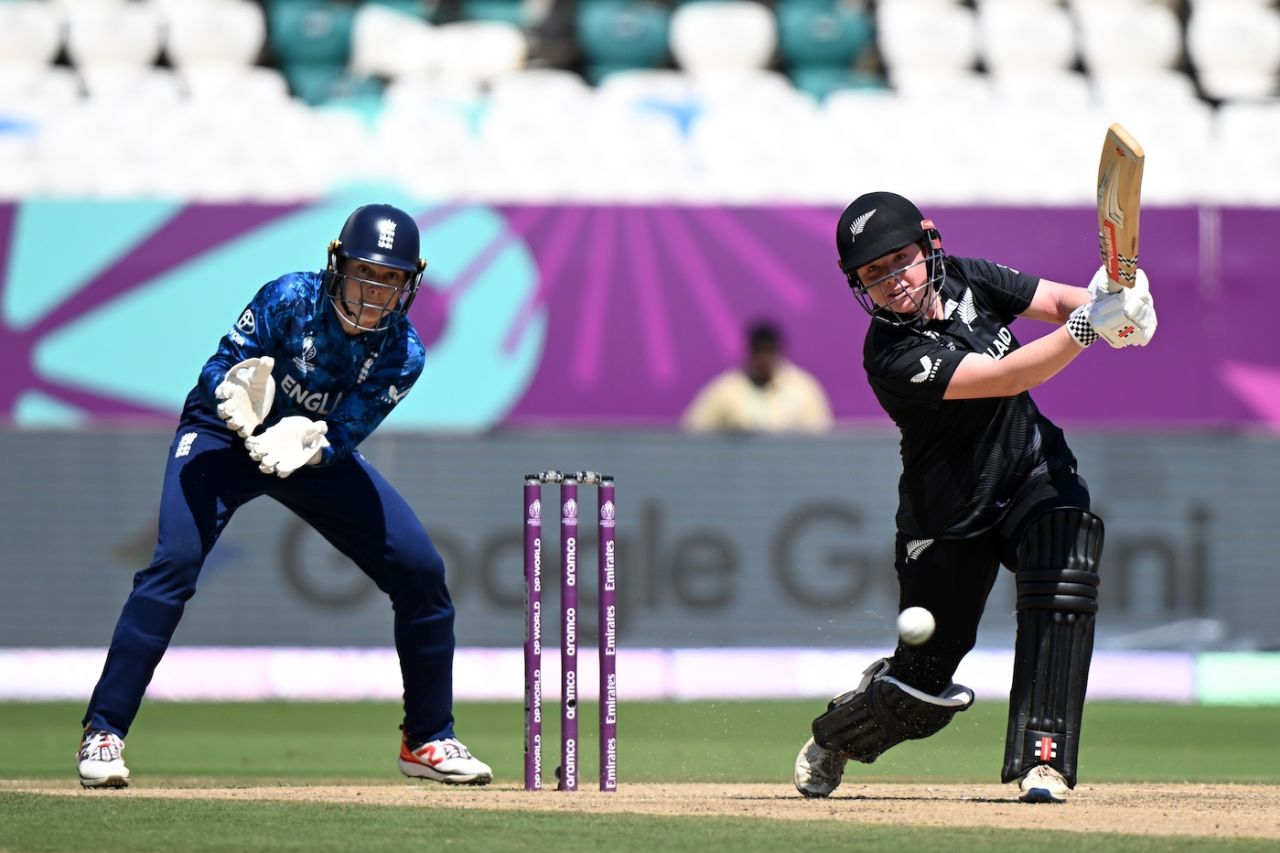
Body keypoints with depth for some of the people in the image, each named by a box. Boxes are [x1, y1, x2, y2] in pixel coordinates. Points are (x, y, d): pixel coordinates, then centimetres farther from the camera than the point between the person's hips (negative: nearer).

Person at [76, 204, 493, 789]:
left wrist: (306, 446, -46)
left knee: (420, 569, -5)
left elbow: (344, 435, -24)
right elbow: (217, 370, -23)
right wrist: (234, 394, -46)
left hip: (321, 453, 4)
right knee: (175, 561, -26)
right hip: (225, 435, -4)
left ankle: (428, 740, 12)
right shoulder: (291, 298, -26)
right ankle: (104, 732, -20)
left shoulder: (402, 355, -19)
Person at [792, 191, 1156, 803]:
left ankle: (1042, 759, -23)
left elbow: (1057, 300, -2)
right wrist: (1089, 324, -39)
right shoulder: (892, 357, -27)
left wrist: (1110, 299, -25)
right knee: (924, 680, 2)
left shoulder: (965, 278, -7)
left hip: (1034, 471, 4)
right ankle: (833, 739, 35)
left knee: (1063, 588, -26)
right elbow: (1008, 378, -33)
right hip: (949, 516, -4)